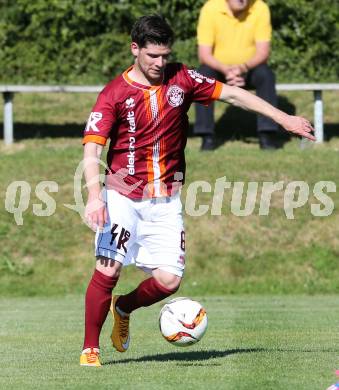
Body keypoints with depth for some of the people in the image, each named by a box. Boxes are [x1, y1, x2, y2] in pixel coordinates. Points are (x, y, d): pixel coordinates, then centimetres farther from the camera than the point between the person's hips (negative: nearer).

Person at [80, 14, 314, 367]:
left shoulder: (181, 80, 2)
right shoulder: (115, 93, -8)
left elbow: (232, 94, 8)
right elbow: (91, 149, -14)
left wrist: (283, 118, 5)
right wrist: (94, 196, -28)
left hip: (166, 200, 3)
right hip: (122, 196, -3)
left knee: (169, 279, -6)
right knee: (107, 270, -15)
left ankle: (123, 308, 25)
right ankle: (90, 348, 1)